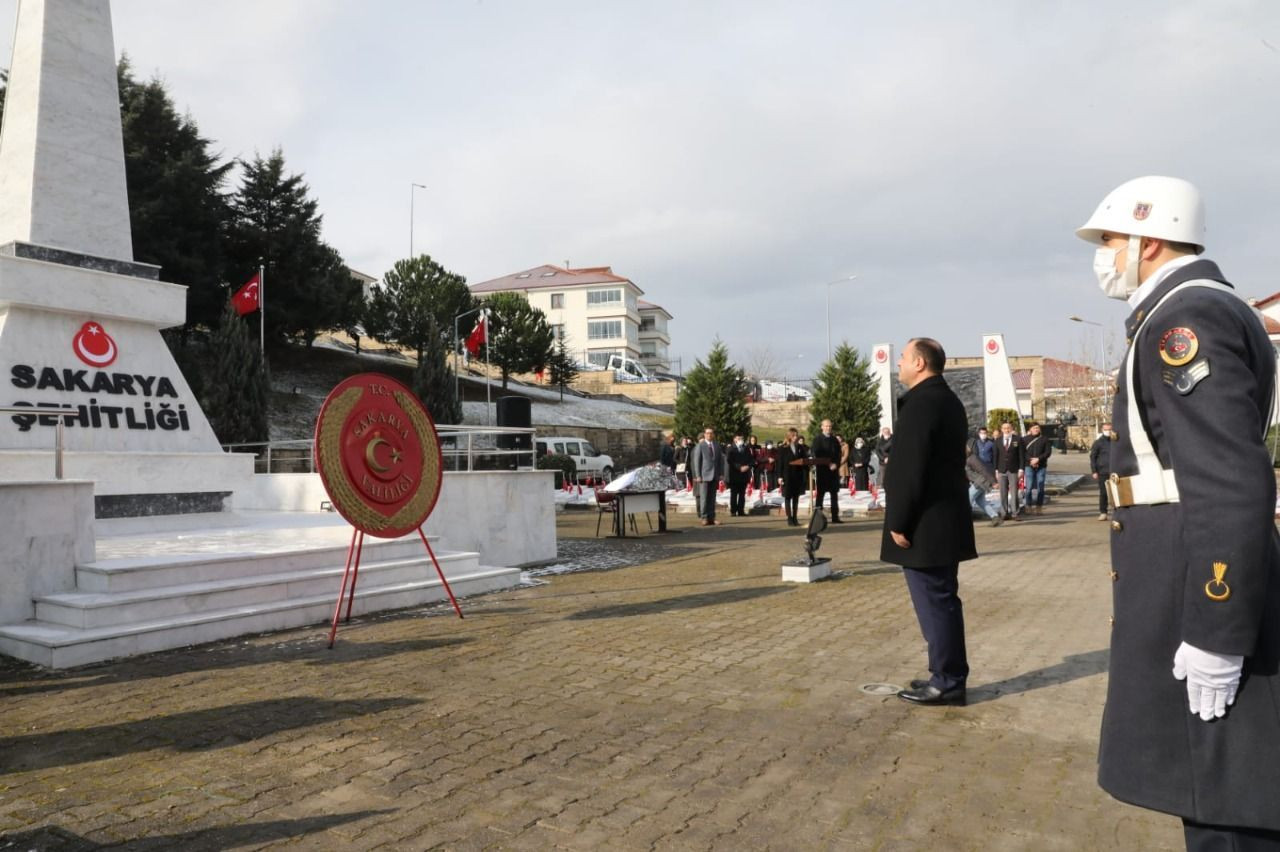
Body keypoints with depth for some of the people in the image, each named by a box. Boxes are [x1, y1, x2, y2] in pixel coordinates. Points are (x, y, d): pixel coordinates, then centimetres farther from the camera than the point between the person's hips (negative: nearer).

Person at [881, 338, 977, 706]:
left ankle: (946, 682, 6)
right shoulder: (949, 400, 15)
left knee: (934, 604, -2)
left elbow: (910, 470, -22)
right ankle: (949, 676, 24)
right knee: (943, 601, 15)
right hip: (945, 521, 10)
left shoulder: (920, 402, -17)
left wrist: (899, 522, -17)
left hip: (924, 524, -10)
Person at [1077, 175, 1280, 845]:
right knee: (1209, 778, 21)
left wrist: (1215, 634, -23)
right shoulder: (1201, 312, 18)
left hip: (1202, 583, -11)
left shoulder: (1184, 318, -16)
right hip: (1195, 571, 11)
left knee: (1222, 794, 0)